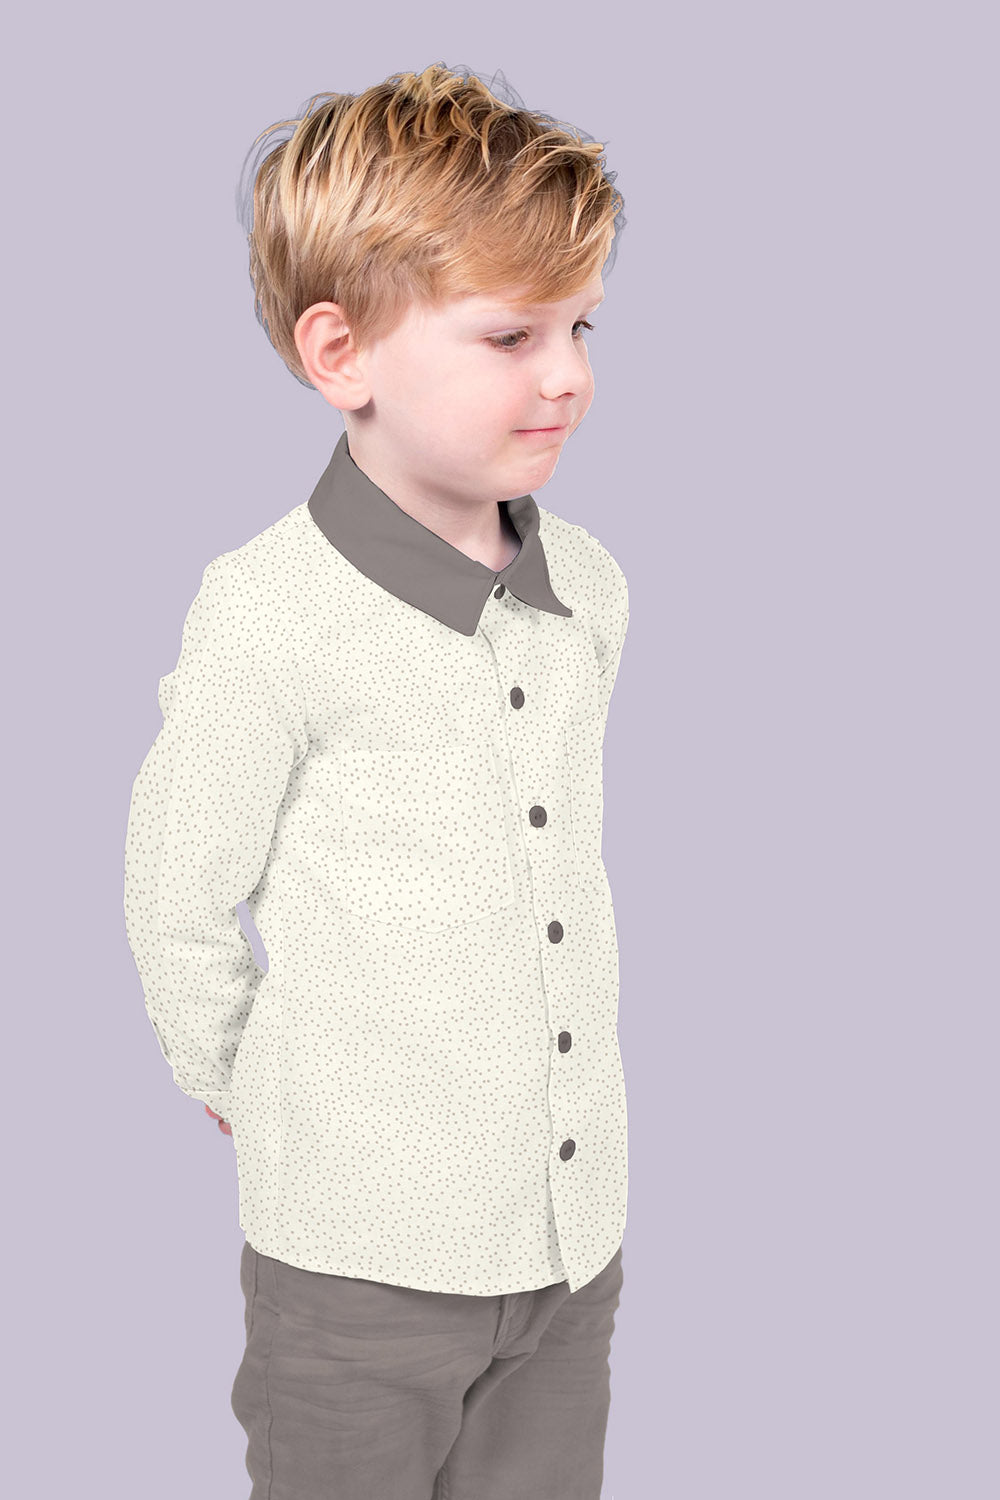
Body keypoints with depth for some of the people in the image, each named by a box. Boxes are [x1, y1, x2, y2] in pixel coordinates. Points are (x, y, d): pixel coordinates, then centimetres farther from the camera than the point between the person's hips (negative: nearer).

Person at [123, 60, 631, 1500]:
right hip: (362, 1254, -5)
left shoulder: (591, 586, 2)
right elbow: (180, 903, -7)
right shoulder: (271, 612, -17)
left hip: (577, 1223, 5)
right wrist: (241, 1088, 6)